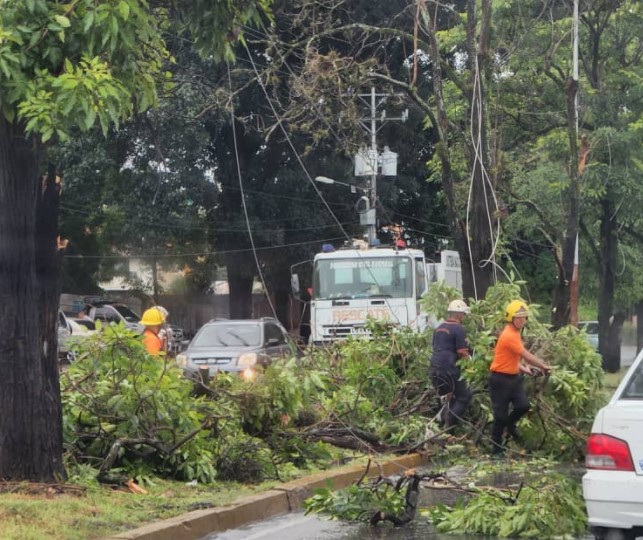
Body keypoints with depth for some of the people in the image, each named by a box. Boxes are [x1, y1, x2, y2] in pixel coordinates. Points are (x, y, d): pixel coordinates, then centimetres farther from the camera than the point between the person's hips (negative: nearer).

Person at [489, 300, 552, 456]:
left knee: (523, 405, -7)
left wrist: (522, 367, 6)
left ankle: (510, 424, 23)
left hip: (514, 377, 8)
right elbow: (527, 356, -20)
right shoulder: (509, 335, -22)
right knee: (501, 414, -2)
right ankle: (496, 448, 10)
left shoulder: (515, 333, 9)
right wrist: (544, 366, -10)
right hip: (501, 379, -8)